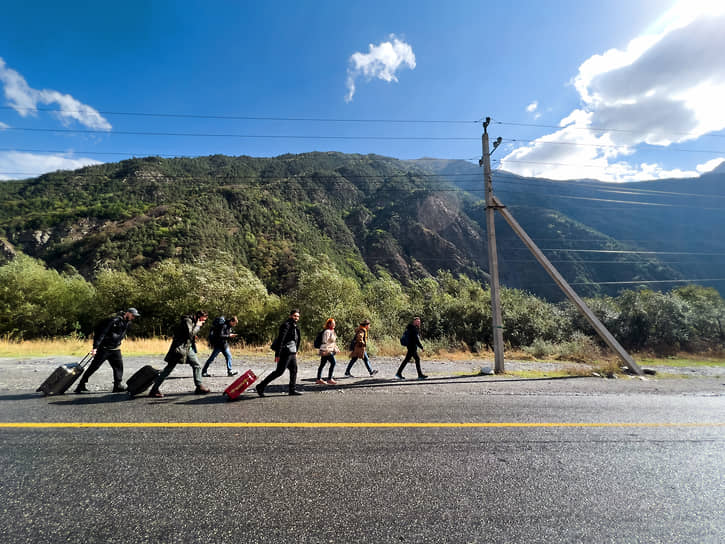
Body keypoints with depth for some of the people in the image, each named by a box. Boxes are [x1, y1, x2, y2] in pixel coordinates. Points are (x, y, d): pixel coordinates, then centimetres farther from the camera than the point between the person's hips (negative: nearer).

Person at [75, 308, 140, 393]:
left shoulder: (127, 323, 6)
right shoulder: (114, 320, -20)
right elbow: (102, 333, -23)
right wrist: (95, 347, -27)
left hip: (115, 349, 7)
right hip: (104, 348, -7)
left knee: (119, 365, 1)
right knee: (94, 366, 0)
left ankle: (118, 385, 4)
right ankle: (81, 385, 13)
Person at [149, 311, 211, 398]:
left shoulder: (194, 322, 14)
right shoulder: (187, 320, -14)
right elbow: (190, 334, -26)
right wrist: (197, 326, -16)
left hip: (188, 347, 9)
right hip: (180, 347, -9)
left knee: (197, 365, 3)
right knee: (169, 368, -4)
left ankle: (199, 386, 7)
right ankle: (154, 389, 6)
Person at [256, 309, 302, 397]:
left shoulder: (295, 327, 15)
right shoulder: (286, 325, -14)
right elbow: (280, 340, -20)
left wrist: (295, 352, 23)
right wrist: (277, 354, -23)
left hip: (292, 353, 9)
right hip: (285, 352, -9)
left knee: (294, 370, 10)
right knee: (279, 371, -5)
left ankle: (292, 390, 19)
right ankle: (261, 386, 4)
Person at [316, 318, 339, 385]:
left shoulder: (332, 331, 17)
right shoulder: (327, 331, -14)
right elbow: (324, 341, -19)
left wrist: (336, 349, 22)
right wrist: (325, 350, -23)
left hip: (330, 350, 10)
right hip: (326, 351, -10)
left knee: (322, 365, 12)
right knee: (333, 362, -12)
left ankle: (319, 379, 17)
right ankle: (329, 379, -7)